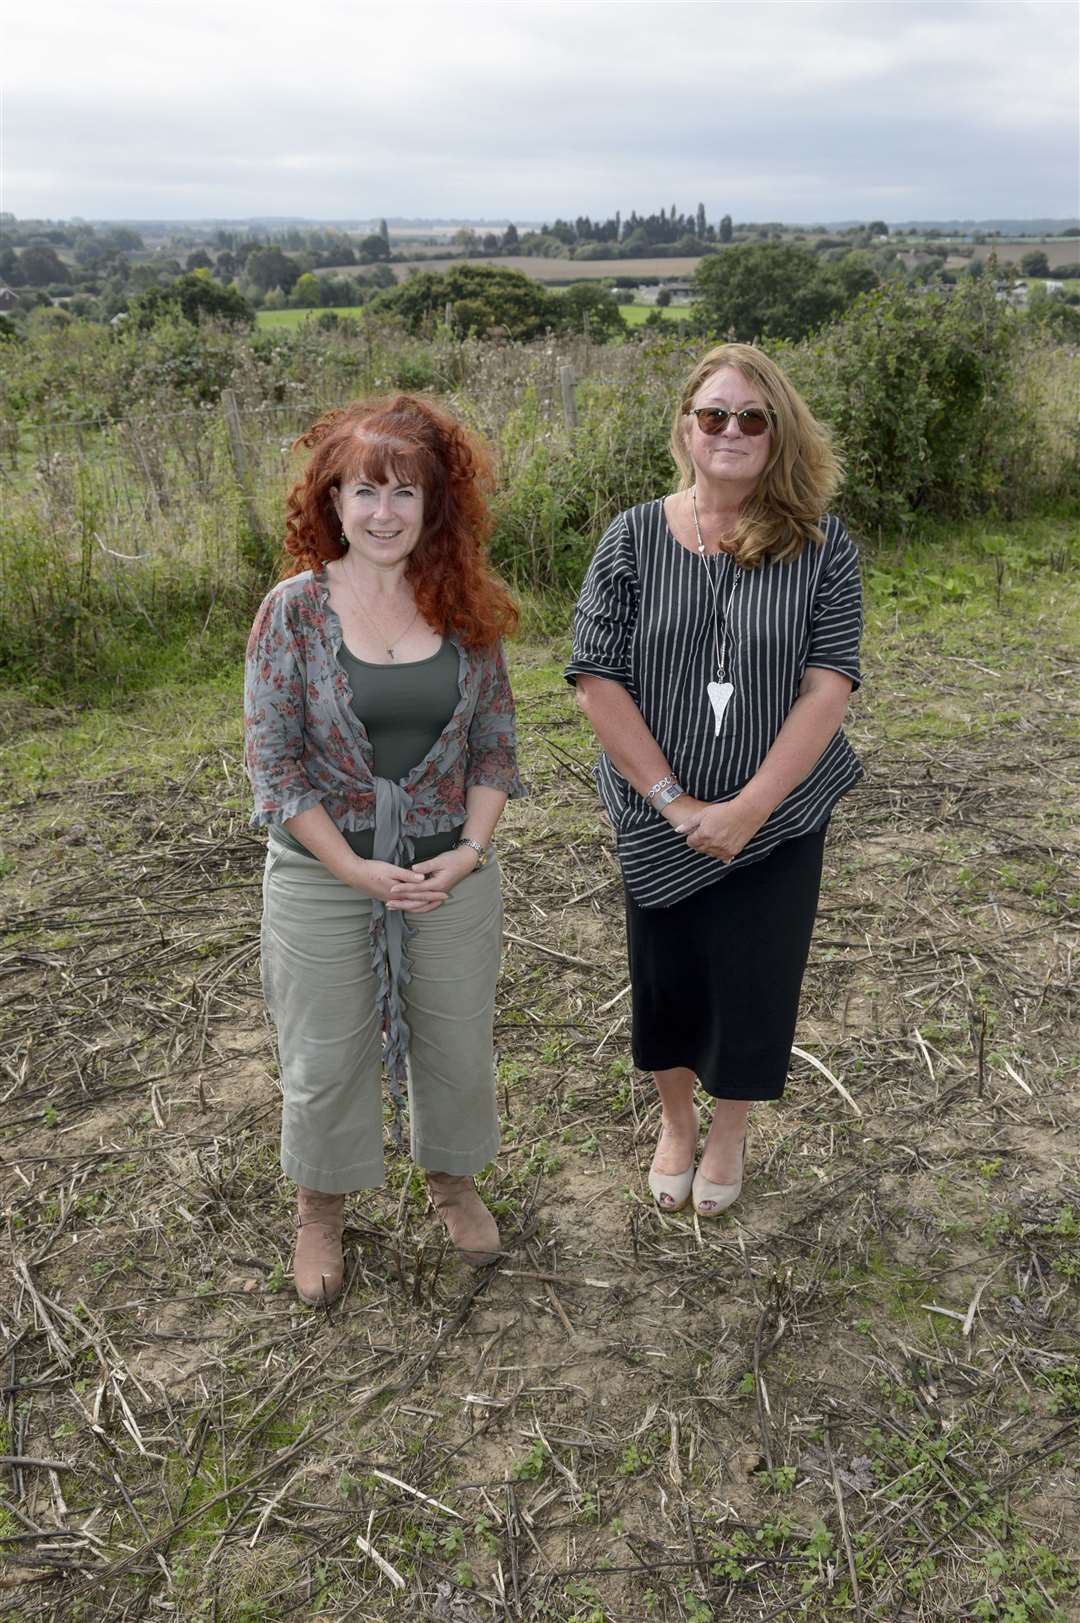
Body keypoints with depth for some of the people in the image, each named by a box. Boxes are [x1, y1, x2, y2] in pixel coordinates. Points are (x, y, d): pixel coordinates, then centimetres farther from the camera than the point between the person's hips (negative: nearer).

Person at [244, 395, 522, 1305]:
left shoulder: (465, 607, -3)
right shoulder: (295, 608, -10)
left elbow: (496, 741, 3)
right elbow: (273, 760, -10)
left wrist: (470, 848, -11)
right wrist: (358, 869, -16)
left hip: (453, 871, 2)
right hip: (324, 876, -2)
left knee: (458, 1042, 17)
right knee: (327, 1058, 13)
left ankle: (452, 1180, 44)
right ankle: (322, 1212, 38)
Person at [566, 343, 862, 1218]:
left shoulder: (821, 546, -7)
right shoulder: (633, 539, -6)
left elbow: (829, 686, -13)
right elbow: (598, 681, -10)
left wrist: (748, 808, -20)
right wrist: (673, 800, -16)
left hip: (778, 817, 0)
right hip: (659, 820, 1)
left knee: (753, 974, 12)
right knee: (667, 972, 15)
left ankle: (729, 1132, 38)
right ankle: (675, 1118, 42)